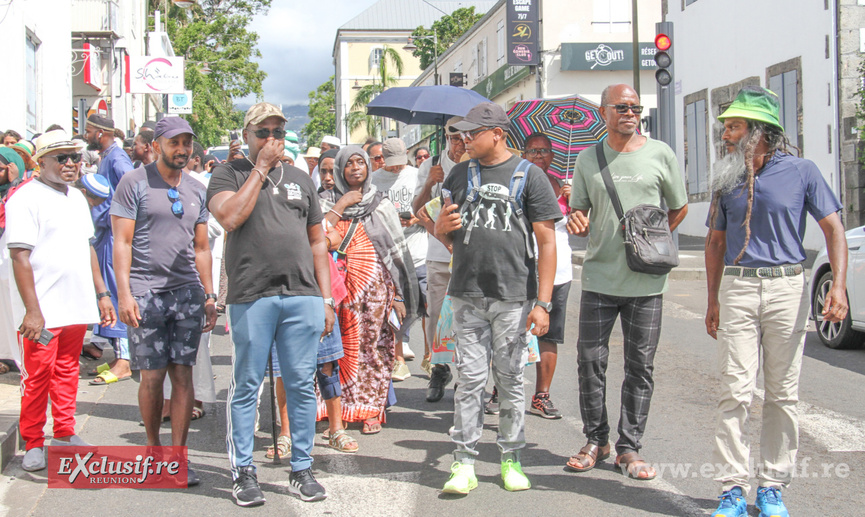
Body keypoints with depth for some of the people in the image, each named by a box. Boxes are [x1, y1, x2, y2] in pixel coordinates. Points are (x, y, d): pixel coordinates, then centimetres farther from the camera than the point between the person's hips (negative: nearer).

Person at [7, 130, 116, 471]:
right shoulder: (26, 198, -10)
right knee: (37, 376, -1)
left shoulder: (77, 197, 15)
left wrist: (101, 294, 18)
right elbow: (19, 256, -15)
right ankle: (33, 444, 11)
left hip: (76, 305, 7)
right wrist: (32, 310, -20)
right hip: (41, 310, -7)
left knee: (67, 371, 14)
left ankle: (64, 434, 24)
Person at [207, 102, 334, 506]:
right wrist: (261, 168, -7)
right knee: (247, 385, 2)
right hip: (250, 297, -3)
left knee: (302, 385, 5)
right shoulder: (229, 174, 7)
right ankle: (243, 472, 11)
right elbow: (230, 217, -14)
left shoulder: (300, 179, 18)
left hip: (303, 295, 3)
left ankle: (302, 469, 14)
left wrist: (326, 298, 12)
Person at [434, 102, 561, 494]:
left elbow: (547, 242, -2)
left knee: (511, 379, 6)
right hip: (468, 296, 3)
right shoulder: (460, 175, 14)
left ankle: (511, 459, 17)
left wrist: (543, 302, -9)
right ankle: (464, 463, 5)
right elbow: (442, 232, 22)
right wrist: (443, 224, -5)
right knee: (470, 378, 1)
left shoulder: (529, 175, 1)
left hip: (514, 296, -2)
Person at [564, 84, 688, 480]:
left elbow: (679, 209, 11)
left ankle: (629, 448, 13)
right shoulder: (588, 158, 8)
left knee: (640, 366, 3)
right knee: (590, 360, 2)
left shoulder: (660, 154, 3)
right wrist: (577, 222, -11)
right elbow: (578, 208, 12)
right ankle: (595, 440, 18)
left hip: (646, 280, -1)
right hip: (599, 276, 1)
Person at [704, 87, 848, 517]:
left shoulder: (800, 171, 0)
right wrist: (713, 299, 12)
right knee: (735, 390, -6)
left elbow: (833, 227, 0)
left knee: (783, 393, 3)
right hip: (737, 288, 2)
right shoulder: (727, 179, 10)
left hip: (787, 287, -1)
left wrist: (838, 285, -12)